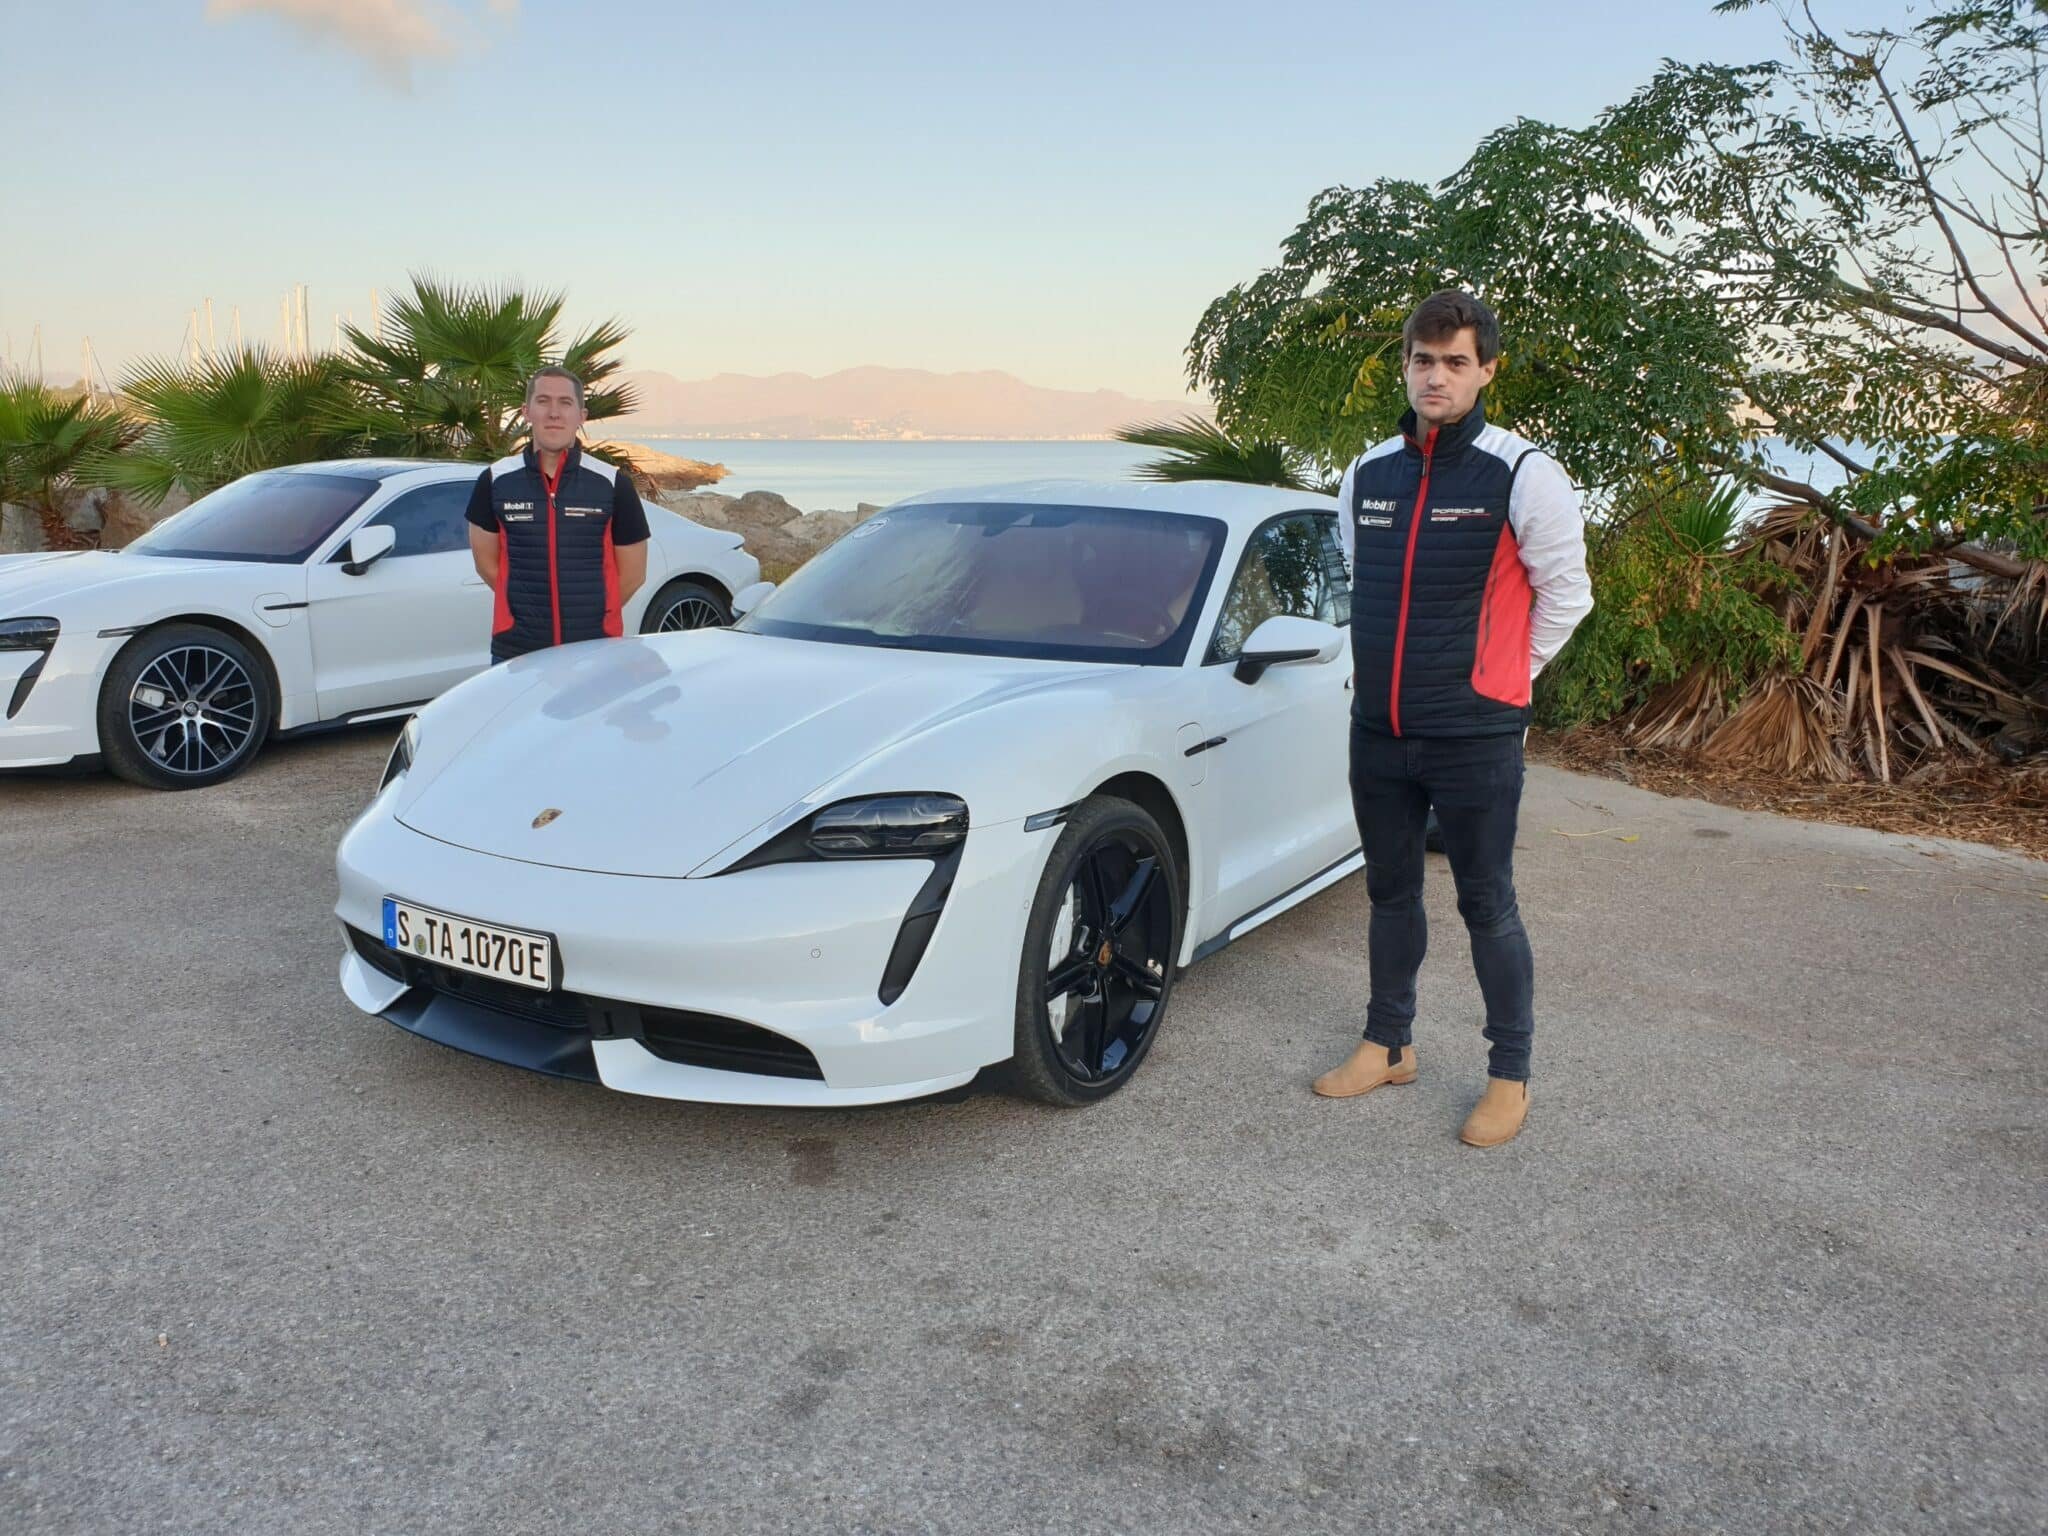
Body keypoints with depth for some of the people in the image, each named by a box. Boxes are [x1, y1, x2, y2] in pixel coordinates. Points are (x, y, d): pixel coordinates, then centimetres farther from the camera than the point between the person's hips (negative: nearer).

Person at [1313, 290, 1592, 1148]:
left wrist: (1500, 677, 1)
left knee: (1487, 906, 4)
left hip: (1475, 738, -5)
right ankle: (1388, 1044, 32)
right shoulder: (1369, 473, 7)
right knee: (1390, 893, 16)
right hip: (1377, 730, 5)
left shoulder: (1521, 474, -9)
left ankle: (1510, 1076, 18)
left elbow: (1565, 594, -3)